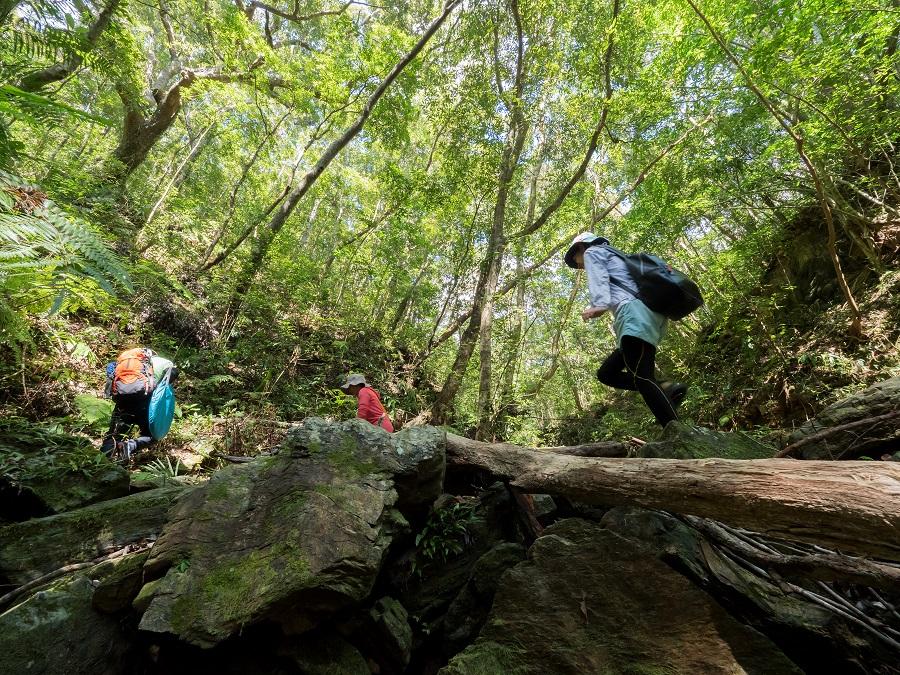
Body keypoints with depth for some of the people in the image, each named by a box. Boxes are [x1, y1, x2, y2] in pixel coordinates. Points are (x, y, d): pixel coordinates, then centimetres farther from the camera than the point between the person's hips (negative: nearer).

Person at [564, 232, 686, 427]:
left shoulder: (592, 252, 15)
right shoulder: (614, 257, 41)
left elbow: (599, 280, -6)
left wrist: (599, 306, -22)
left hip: (634, 314, -10)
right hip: (651, 318, 10)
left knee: (641, 378, -18)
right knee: (606, 374, 9)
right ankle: (664, 389, -5)